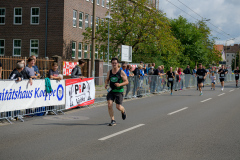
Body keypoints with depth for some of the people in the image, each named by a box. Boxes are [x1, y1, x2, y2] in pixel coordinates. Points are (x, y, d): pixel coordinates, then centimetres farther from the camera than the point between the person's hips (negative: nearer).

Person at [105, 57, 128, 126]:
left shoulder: (121, 72, -7)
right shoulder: (109, 72, 6)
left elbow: (126, 81, -6)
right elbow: (107, 80, 20)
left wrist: (120, 84, -23)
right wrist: (106, 84, -3)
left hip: (119, 91, -3)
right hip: (111, 90, 4)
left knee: (118, 107, -5)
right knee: (109, 104, -13)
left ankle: (123, 111, 34)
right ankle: (113, 120, -2)